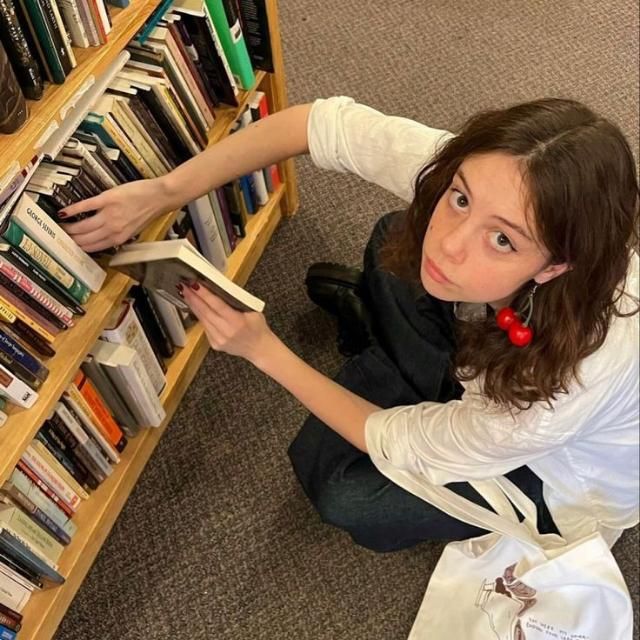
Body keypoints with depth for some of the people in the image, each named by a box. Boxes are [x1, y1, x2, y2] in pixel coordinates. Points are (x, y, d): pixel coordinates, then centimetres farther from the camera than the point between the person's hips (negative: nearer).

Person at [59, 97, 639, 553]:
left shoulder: (578, 369, -44)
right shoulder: (475, 176, -35)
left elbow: (396, 446, -28)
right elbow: (323, 122, -25)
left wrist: (263, 350, -26)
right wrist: (165, 192, -31)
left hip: (566, 475, -4)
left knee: (342, 491, -11)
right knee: (395, 242, -8)